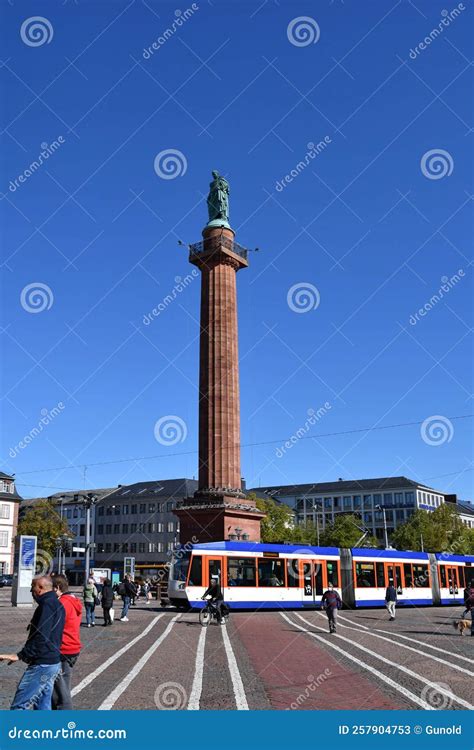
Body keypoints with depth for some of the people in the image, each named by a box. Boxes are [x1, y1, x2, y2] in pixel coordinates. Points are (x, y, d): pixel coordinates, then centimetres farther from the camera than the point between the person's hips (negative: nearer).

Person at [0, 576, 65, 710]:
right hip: (53, 662, 10)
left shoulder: (47, 604, -14)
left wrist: (20, 655, -21)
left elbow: (41, 636, -23)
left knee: (18, 707, -9)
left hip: (42, 664, -10)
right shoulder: (57, 604, 16)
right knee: (43, 707, 14)